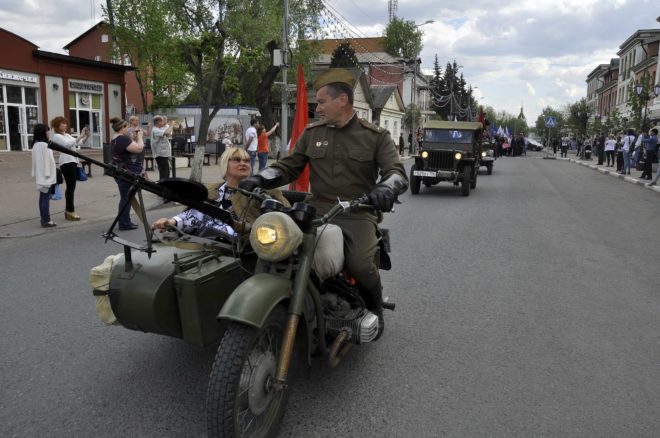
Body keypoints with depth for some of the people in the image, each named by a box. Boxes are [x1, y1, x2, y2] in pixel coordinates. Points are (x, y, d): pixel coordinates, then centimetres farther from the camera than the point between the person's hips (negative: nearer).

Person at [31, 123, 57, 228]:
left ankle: (44, 219, 17)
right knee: (46, 197, -6)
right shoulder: (43, 145, -17)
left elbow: (41, 160, 16)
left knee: (43, 197, 12)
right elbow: (45, 160, -18)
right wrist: (47, 174, -16)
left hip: (41, 176, 10)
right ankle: (46, 220, -3)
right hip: (46, 177, -10)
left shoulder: (36, 144, 13)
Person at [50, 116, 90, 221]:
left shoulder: (67, 135, 19)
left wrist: (86, 136, -2)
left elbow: (77, 144, 14)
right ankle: (70, 211, -4)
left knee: (71, 187, 10)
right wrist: (80, 136, -23)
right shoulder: (56, 136, -6)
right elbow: (68, 144, -20)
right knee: (71, 186, -8)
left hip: (73, 161, 8)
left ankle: (68, 210, 15)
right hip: (66, 163, -8)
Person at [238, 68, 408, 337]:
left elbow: (396, 171, -5)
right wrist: (260, 179, -7)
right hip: (318, 211, 3)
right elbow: (289, 166, 13)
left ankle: (374, 308, 9)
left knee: (360, 264, -28)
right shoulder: (311, 134, 15)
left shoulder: (376, 136, 5)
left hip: (358, 214, -3)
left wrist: (386, 187, -30)